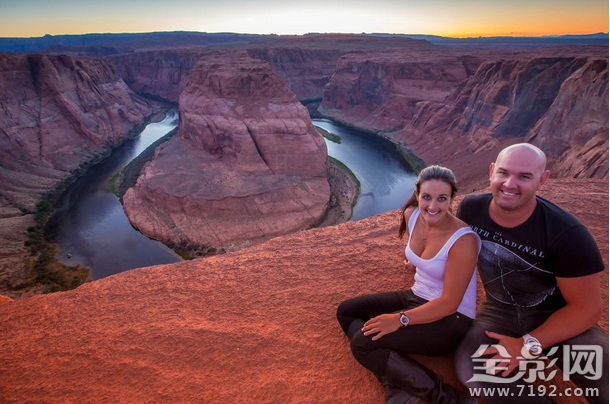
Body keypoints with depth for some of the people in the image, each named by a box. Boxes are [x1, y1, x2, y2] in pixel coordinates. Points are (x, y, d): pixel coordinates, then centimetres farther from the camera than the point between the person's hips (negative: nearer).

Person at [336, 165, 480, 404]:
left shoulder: (463, 240, -26)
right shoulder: (411, 215, -7)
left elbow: (449, 303, -25)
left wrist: (401, 320, -29)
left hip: (451, 319, -8)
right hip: (417, 297, 8)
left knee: (362, 344, -21)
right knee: (346, 312, 1)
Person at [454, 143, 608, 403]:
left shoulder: (567, 233, -21)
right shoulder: (470, 209, -12)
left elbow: (587, 307, -16)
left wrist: (528, 346, -20)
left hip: (557, 316, -2)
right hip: (499, 313, 3)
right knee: (469, 369, -26)